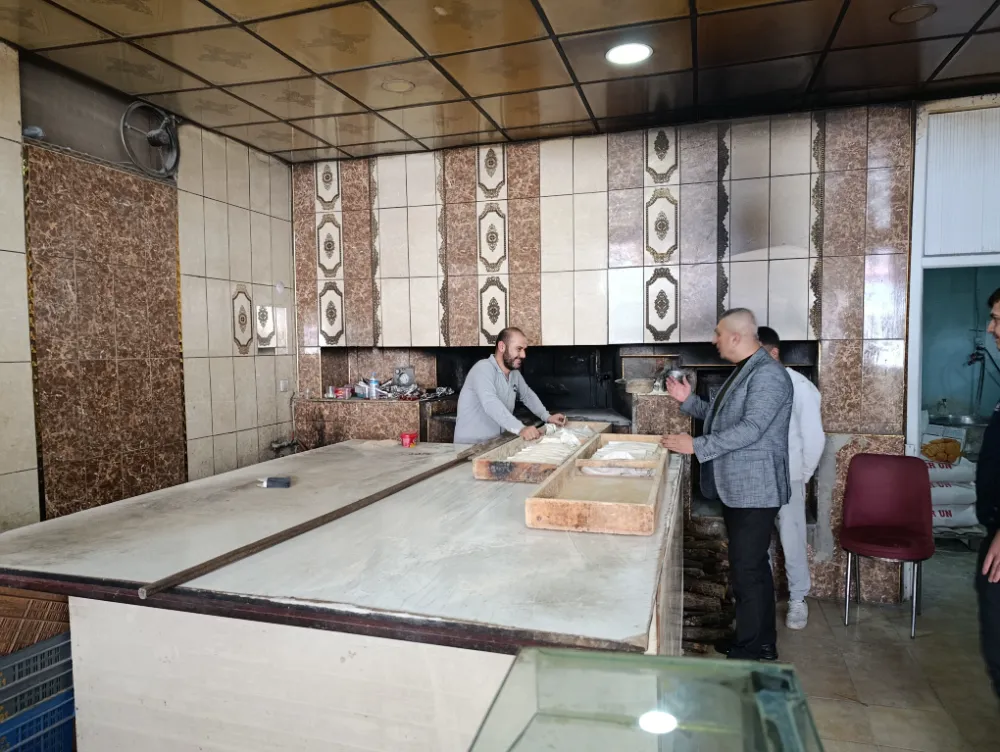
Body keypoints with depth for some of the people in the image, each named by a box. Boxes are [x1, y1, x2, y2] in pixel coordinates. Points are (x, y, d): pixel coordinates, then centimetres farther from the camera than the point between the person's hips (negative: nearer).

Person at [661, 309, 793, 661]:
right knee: (753, 567, 18)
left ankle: (748, 652, 9)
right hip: (735, 487, 10)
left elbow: (751, 428, -27)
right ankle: (763, 644, 32)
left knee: (747, 571, -3)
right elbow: (721, 417, 23)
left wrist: (696, 446, -27)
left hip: (755, 490, -10)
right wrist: (688, 401, 11)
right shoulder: (743, 371, 15)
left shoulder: (768, 374, -17)